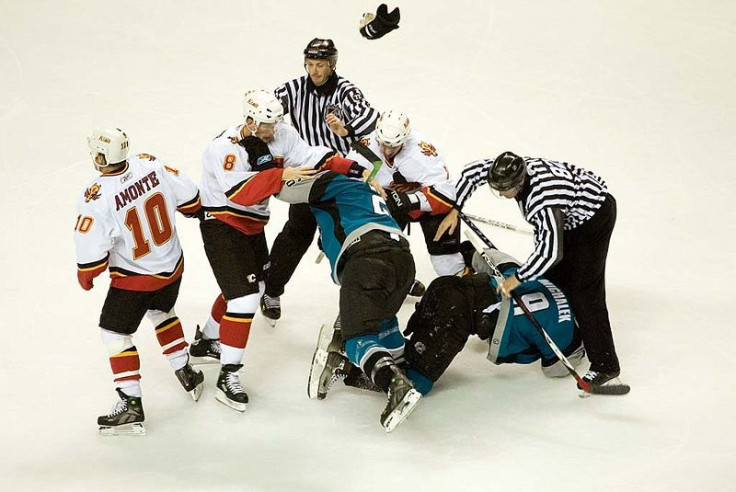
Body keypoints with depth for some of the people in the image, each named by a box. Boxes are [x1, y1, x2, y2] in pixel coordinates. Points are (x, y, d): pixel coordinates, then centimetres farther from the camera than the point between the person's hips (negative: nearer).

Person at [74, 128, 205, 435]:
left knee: (115, 333, 9)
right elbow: (189, 196, -3)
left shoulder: (97, 199, -27)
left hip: (134, 279, -6)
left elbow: (92, 249, -22)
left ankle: (131, 405, 6)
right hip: (172, 266, 6)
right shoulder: (151, 166, -14)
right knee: (161, 313, 32)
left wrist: (86, 277, -1)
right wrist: (196, 211, 21)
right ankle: (187, 375, 37)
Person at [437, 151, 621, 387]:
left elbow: (550, 252, -40)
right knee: (552, 278, 11)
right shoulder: (515, 169, -16)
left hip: (596, 214, -9)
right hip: (571, 217, 9)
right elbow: (472, 171, 1)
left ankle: (605, 364, -9)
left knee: (584, 290, -13)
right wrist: (454, 210, -1)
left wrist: (516, 279, -30)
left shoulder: (543, 198, -39)